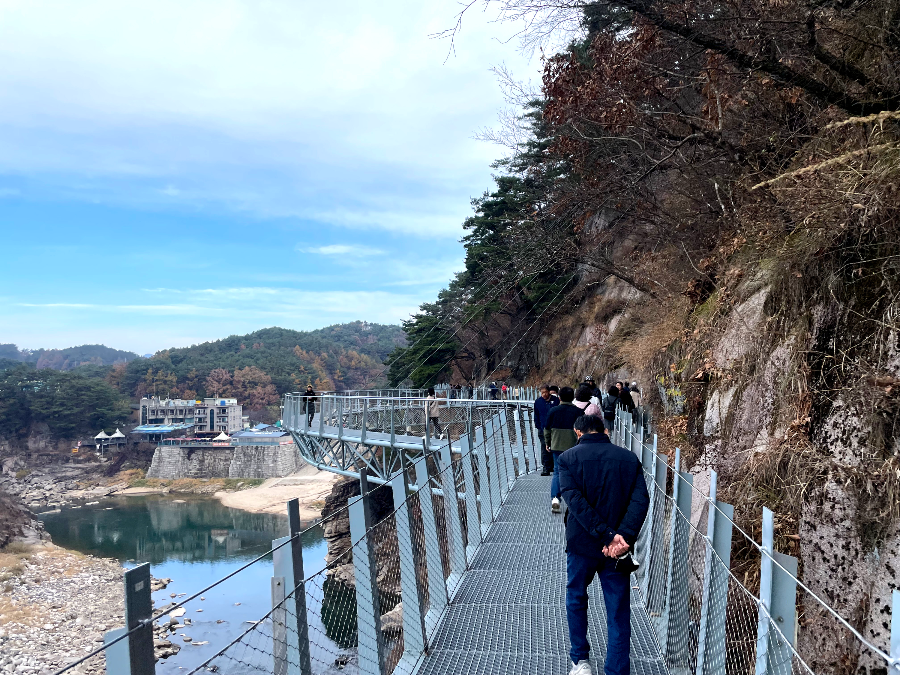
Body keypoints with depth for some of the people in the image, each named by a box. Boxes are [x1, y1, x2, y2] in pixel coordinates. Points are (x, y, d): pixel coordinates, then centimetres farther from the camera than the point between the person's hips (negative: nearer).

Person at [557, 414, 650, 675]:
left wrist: (606, 535, -20)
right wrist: (624, 536, -21)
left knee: (576, 600, 22)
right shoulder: (629, 458, 1)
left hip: (581, 544, 0)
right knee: (619, 615, 11)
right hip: (619, 550, 1)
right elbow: (640, 499, -12)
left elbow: (574, 500, -18)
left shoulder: (568, 458, -5)